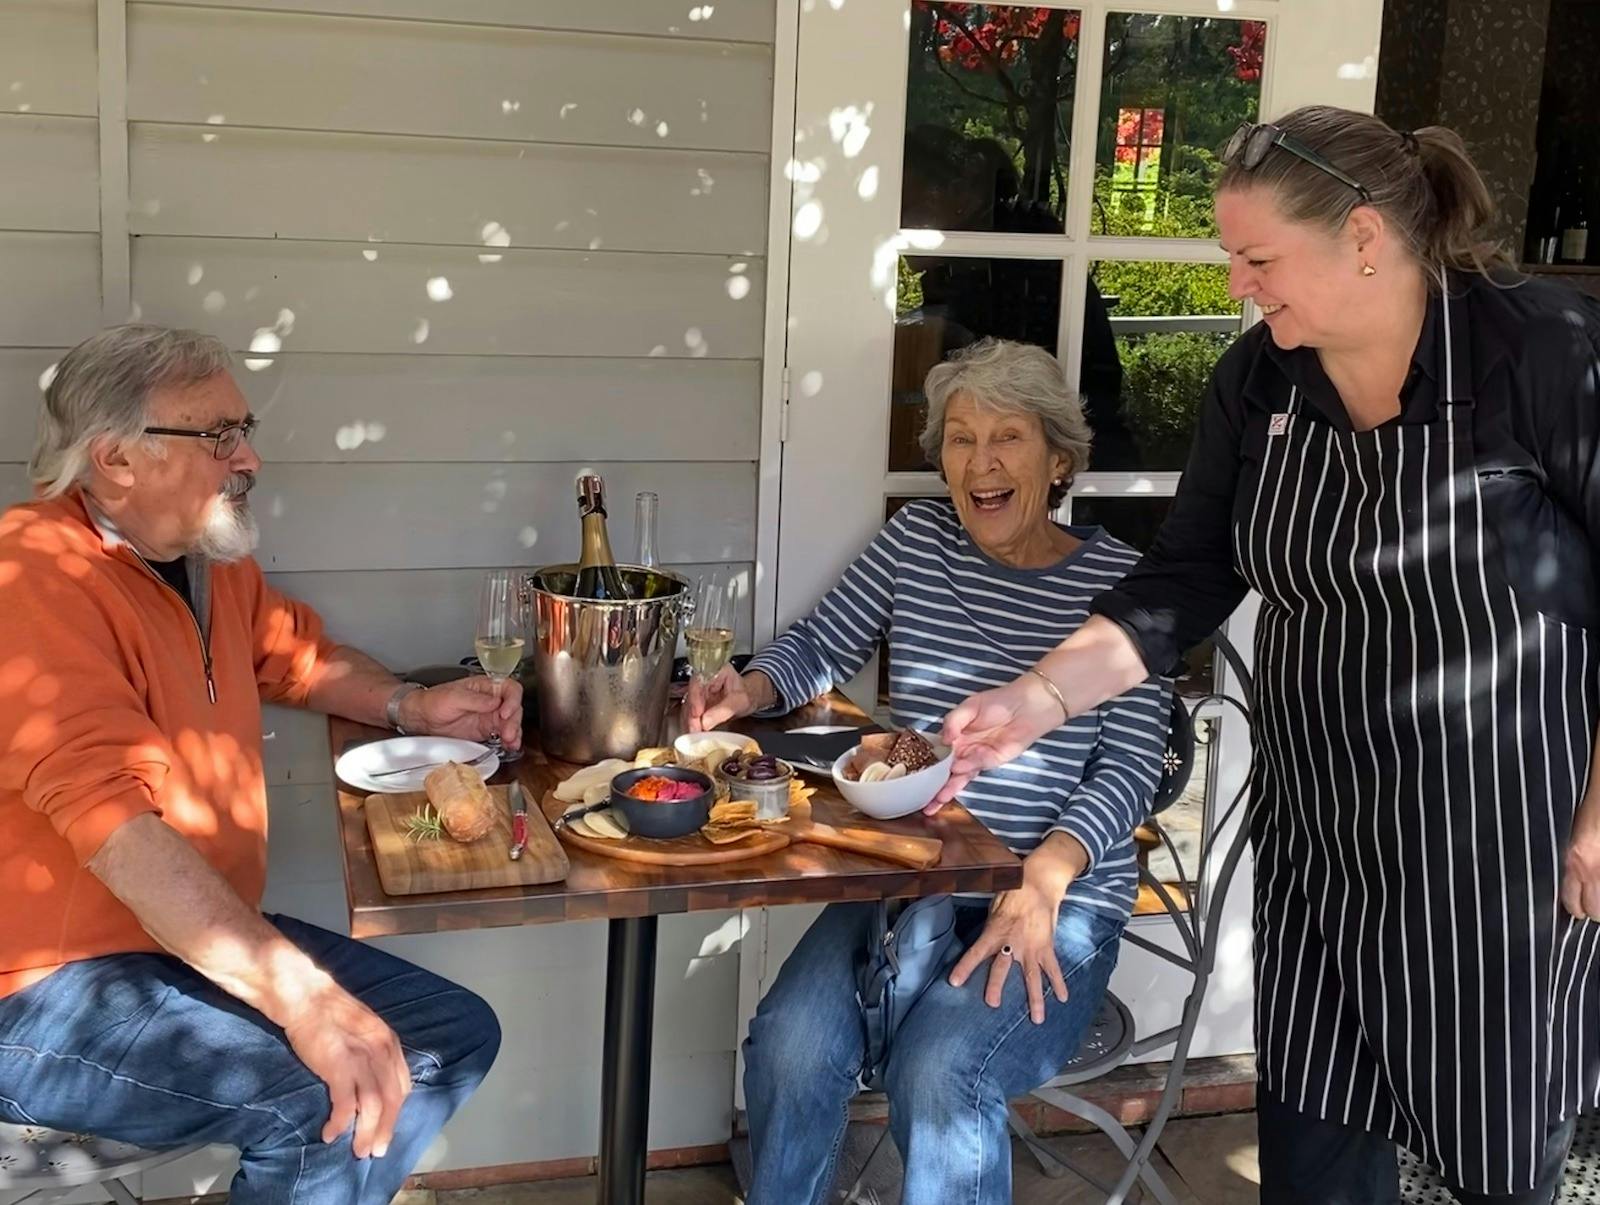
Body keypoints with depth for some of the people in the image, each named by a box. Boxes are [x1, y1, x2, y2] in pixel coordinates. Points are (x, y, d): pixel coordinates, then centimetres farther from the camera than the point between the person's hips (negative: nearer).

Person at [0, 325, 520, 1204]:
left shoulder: (208, 559, 7)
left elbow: (296, 654, 28)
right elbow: (115, 820, -32)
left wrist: (411, 706, 8)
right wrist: (306, 999, -38)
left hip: (206, 940, 10)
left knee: (454, 1036, 7)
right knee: (329, 1107, -28)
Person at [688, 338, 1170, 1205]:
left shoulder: (1116, 579, -5)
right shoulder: (916, 539, 5)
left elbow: (1131, 766, -9)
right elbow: (819, 648, 14)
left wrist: (1044, 877, -24)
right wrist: (751, 690, -9)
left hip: (1060, 900, -3)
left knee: (937, 1074, -29)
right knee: (791, 1045, -24)